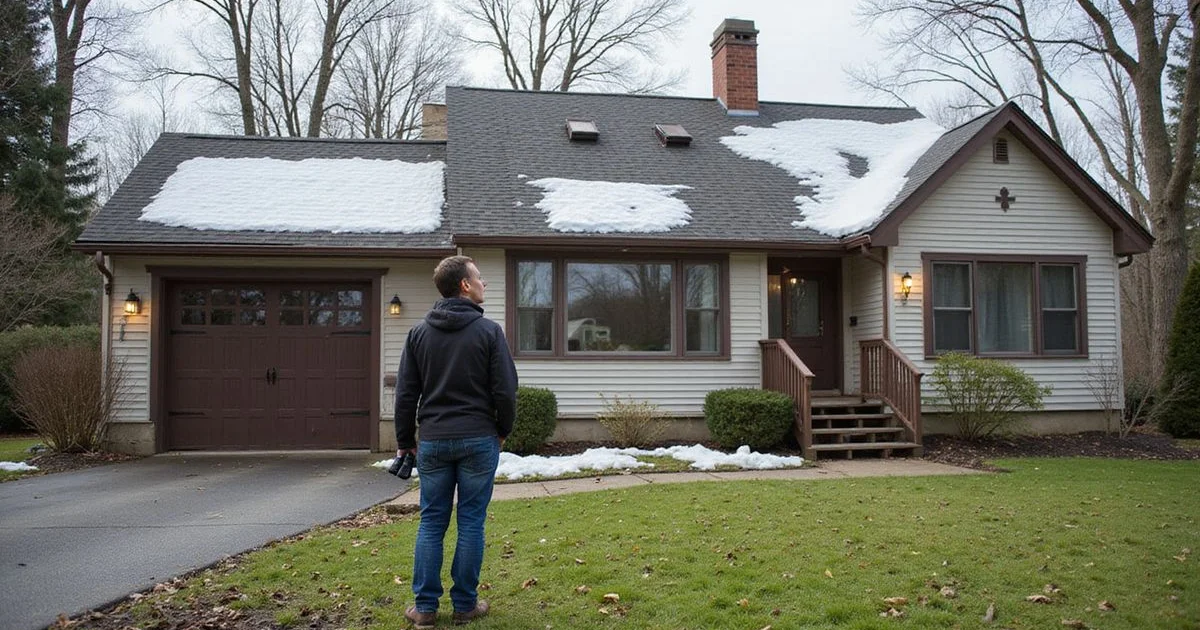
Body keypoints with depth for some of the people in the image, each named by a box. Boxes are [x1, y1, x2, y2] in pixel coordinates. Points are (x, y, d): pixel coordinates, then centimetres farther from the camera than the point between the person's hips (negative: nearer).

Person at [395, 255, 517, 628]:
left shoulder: (419, 333, 4)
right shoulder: (489, 331, -7)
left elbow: (406, 393, 5)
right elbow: (505, 390, -7)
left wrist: (404, 440, 14)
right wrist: (503, 430, 10)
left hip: (433, 441, 3)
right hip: (478, 440, -3)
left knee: (431, 523, 9)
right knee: (471, 523, 5)